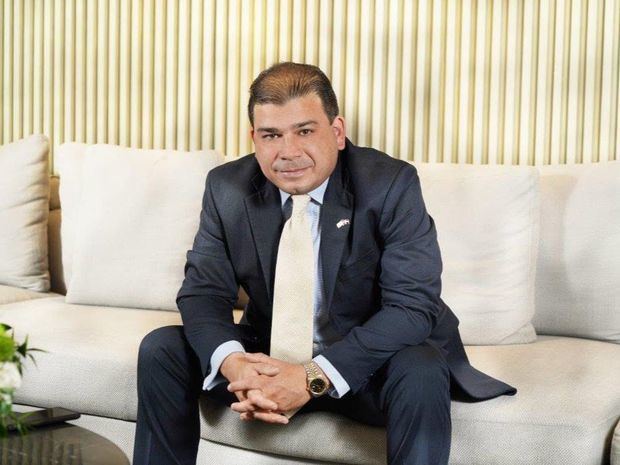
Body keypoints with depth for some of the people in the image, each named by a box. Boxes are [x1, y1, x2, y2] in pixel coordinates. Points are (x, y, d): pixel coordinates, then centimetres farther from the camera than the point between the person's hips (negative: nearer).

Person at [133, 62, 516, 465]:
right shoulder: (226, 187, -6)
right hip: (269, 357, 4)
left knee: (421, 373, -34)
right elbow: (202, 292, -5)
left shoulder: (392, 185, -18)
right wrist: (234, 364, -29)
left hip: (366, 365, -3)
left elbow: (412, 305, -23)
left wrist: (314, 379, -33)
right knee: (161, 349, -12)